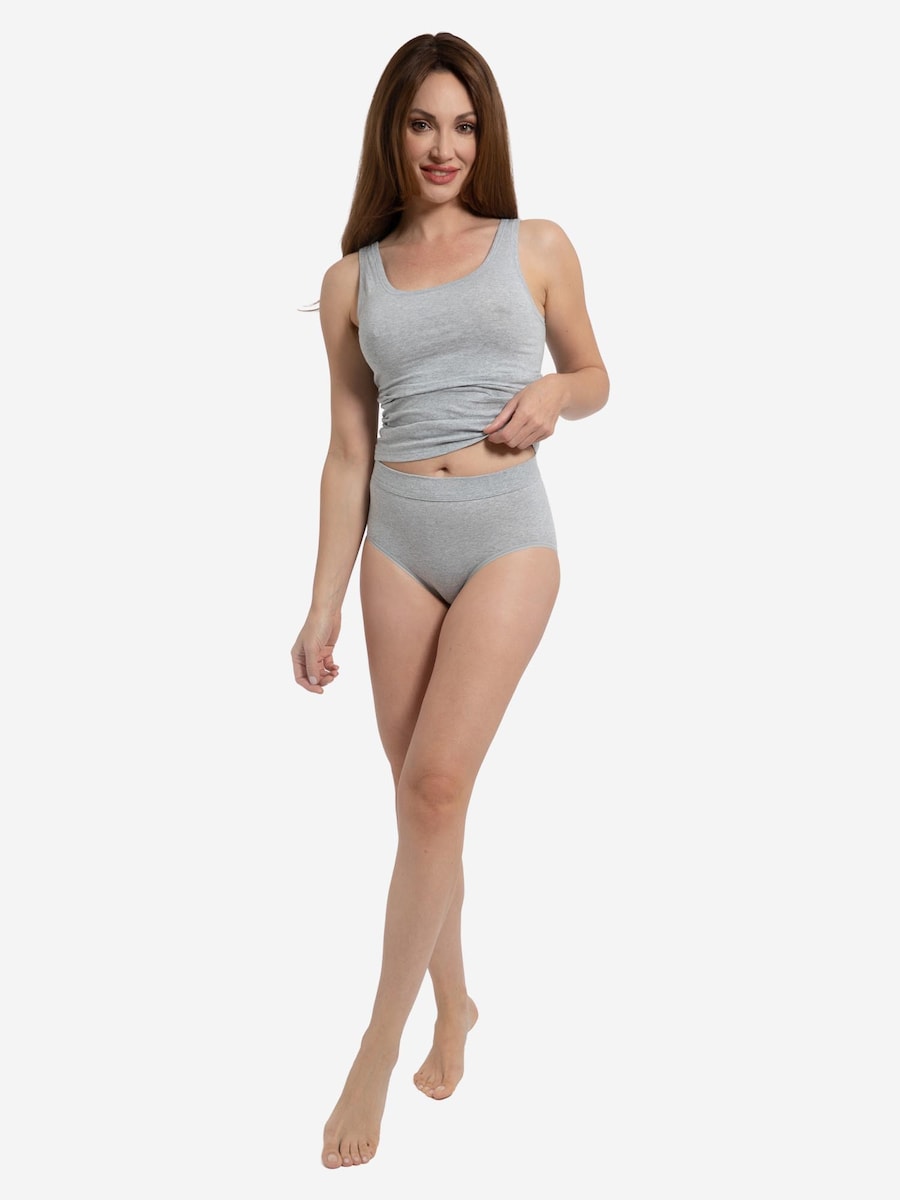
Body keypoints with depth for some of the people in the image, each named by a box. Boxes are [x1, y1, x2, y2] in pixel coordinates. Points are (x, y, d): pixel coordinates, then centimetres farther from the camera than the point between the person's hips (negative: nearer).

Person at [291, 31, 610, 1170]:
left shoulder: (537, 248, 5)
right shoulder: (351, 281, 9)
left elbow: (595, 374, 16)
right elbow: (348, 451, 9)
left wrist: (554, 393, -8)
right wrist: (324, 604, 6)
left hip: (506, 535, -2)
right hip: (398, 543, 3)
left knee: (435, 784, -13)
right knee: (423, 795, 8)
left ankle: (376, 1052, 1)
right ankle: (453, 1000, 30)